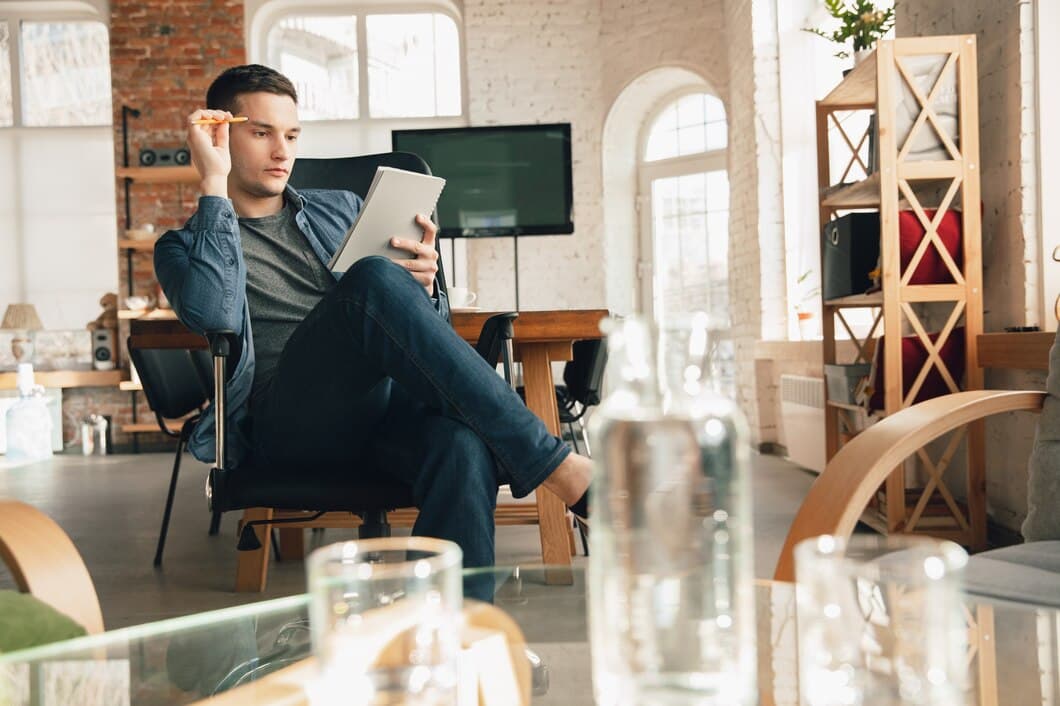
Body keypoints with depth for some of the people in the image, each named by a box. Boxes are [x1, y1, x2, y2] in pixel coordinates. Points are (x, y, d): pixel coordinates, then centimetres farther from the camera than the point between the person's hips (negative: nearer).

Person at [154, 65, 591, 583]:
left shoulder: (342, 209, 28)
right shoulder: (185, 245, 18)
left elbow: (423, 326, 25)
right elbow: (211, 313, -9)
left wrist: (422, 289, 0)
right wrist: (214, 183, -2)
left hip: (385, 408, 4)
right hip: (288, 427, -3)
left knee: (463, 448, -34)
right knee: (374, 280, -32)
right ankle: (558, 468, -34)